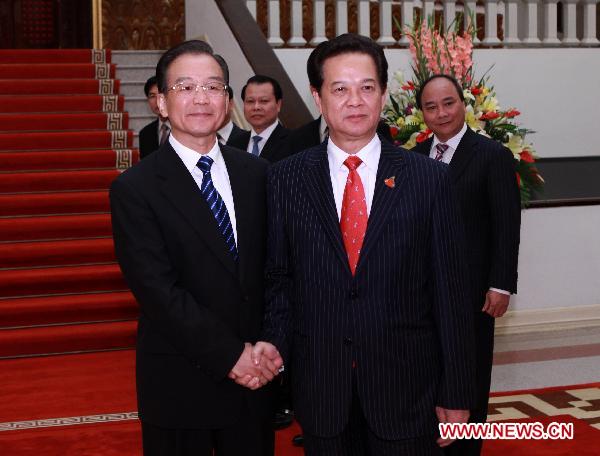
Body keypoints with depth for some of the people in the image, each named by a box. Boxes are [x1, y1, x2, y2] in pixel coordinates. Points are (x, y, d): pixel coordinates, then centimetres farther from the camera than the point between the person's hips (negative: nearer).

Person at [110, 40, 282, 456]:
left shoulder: (256, 173, 5)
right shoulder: (135, 189, -9)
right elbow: (158, 290, -15)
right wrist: (230, 355, -17)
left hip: (256, 376, 4)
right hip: (179, 389, -3)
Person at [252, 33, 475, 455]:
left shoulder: (429, 178, -3)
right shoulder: (284, 179, 1)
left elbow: (449, 292, -3)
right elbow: (279, 278, 6)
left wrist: (455, 394, -2)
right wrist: (274, 339, -12)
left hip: (407, 388, -1)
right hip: (320, 387, 1)